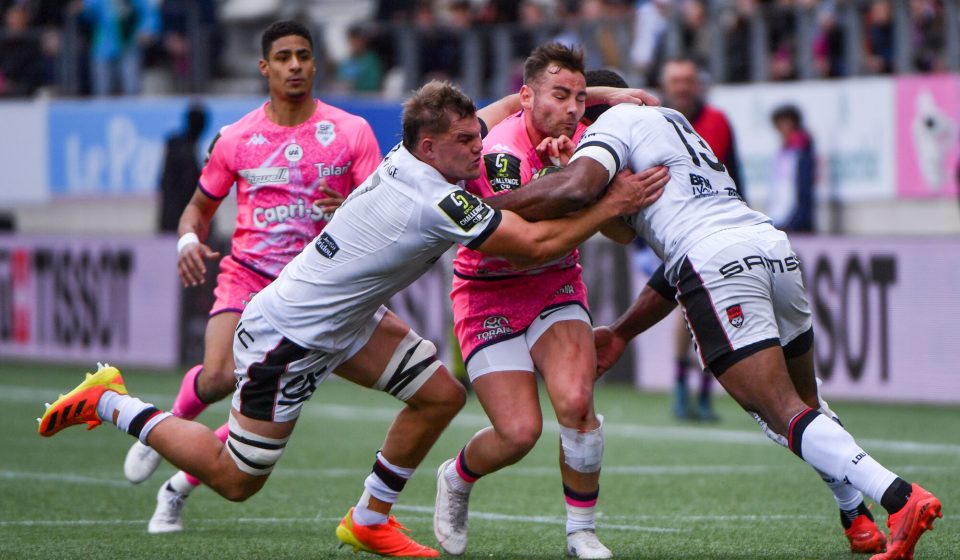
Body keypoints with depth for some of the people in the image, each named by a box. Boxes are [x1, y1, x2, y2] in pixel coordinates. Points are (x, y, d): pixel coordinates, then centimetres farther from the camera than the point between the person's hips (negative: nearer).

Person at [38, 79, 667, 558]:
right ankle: (112, 404, 15)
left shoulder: (409, 162, -4)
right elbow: (537, 244, -28)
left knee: (442, 393, 3)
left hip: (345, 317, 10)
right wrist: (614, 204, -20)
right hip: (286, 338, -10)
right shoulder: (437, 202, -31)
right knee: (236, 481, 1)